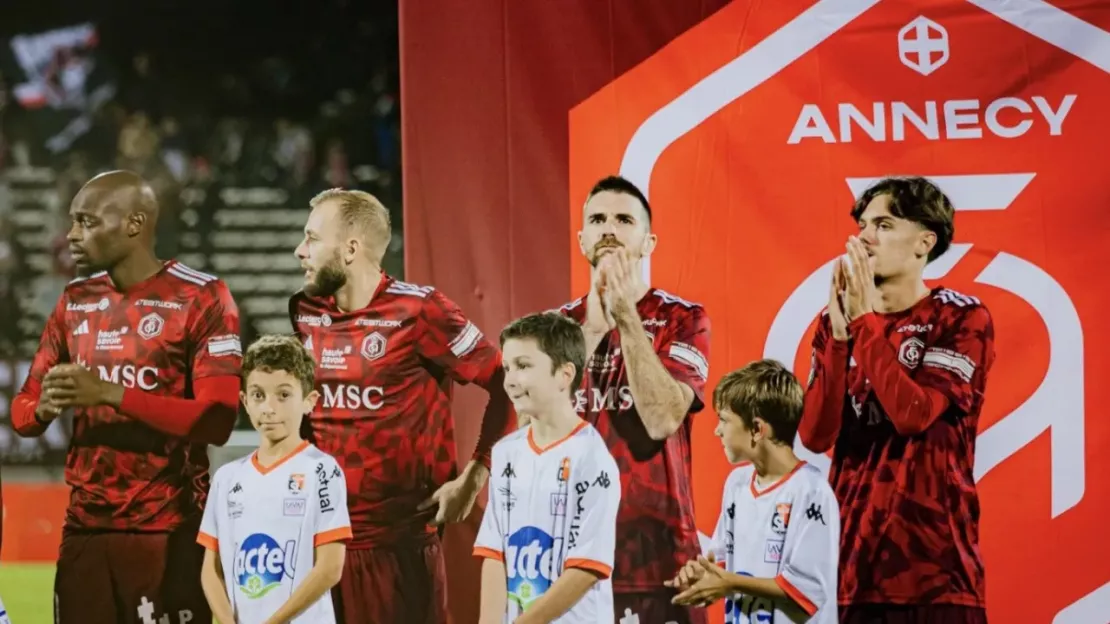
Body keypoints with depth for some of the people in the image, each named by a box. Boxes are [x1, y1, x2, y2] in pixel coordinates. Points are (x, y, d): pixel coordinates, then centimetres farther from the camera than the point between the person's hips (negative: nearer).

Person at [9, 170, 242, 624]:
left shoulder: (200, 298, -6)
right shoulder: (76, 301, 13)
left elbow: (217, 421, -17)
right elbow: (21, 412, 12)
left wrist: (112, 394, -22)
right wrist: (46, 406, -12)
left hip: (168, 531, -5)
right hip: (84, 527, 5)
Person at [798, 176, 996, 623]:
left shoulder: (963, 319, -2)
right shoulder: (837, 321, 10)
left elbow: (911, 414, -16)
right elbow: (815, 436, -1)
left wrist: (866, 320, -12)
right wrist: (839, 333, -9)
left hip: (933, 553, -4)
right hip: (851, 548, 4)